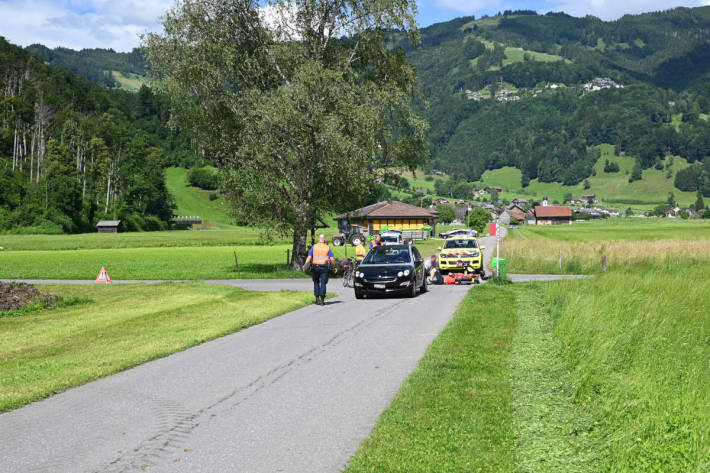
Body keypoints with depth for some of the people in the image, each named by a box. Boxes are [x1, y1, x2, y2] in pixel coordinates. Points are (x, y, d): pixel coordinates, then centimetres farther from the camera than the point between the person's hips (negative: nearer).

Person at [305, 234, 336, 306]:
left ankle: (317, 299, 7)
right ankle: (322, 300, -4)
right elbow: (332, 259, -1)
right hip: (324, 267, -1)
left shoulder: (314, 247, 4)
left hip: (316, 267, 1)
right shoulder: (327, 248, 3)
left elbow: (309, 257, -2)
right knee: (323, 283, 2)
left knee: (316, 282, 14)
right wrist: (335, 267, 10)